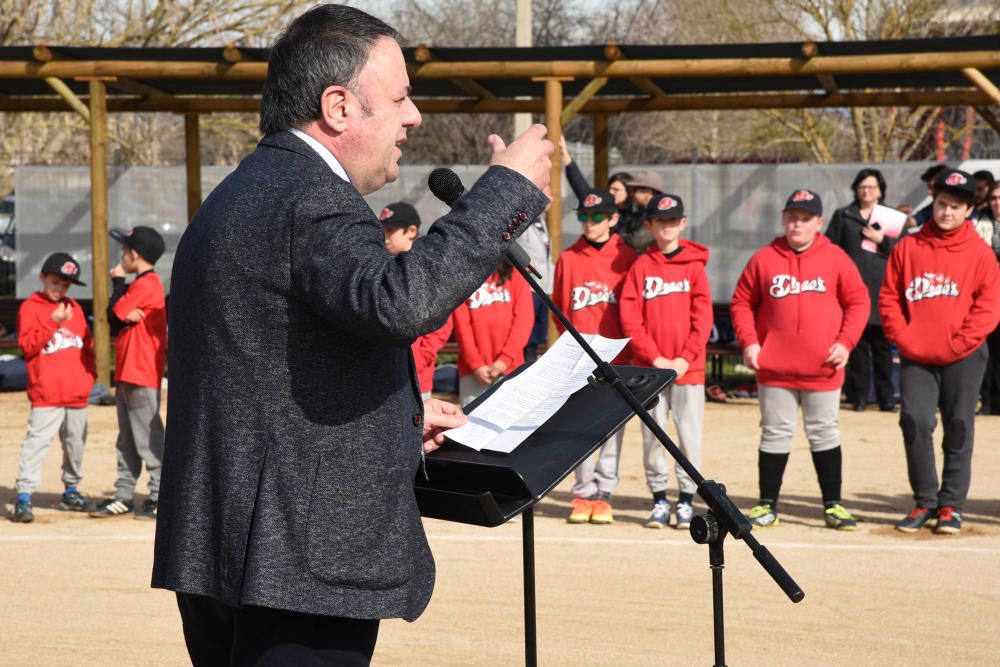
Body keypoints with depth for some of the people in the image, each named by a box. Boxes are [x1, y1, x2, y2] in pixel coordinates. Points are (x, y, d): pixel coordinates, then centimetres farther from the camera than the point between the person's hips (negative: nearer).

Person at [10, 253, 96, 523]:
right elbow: (27, 346, -12)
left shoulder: (74, 308, 14)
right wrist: (53, 323, -19)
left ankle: (71, 492, 29)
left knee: (76, 444, 14)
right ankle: (23, 496, -14)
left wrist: (90, 374, 8)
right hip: (46, 396, -6)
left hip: (77, 394, 6)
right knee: (36, 444, -13)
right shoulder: (30, 307, -2)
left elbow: (87, 345, 18)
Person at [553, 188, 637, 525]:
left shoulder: (626, 257, 3)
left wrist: (628, 345, -2)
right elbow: (559, 307, 12)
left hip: (616, 357, -1)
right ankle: (583, 493, 6)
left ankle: (603, 494, 4)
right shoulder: (568, 258, 8)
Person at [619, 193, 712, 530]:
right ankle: (659, 500, 11)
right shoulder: (641, 266, 6)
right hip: (649, 367, 1)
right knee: (652, 435, 3)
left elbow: (703, 317, 0)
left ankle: (686, 501, 6)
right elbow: (630, 318, -1)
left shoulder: (694, 265, 4)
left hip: (688, 367, -1)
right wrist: (655, 357, -9)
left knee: (689, 433, -1)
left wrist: (685, 358, -10)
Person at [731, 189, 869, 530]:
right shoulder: (763, 259, 3)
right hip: (774, 367, 1)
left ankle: (833, 505, 16)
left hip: (822, 368, 0)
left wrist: (845, 342, -8)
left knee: (825, 434, 7)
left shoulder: (836, 258, 1)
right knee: (775, 434, 7)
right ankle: (767, 505, 14)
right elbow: (742, 302, 7)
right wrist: (748, 341, -6)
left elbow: (858, 301, 3)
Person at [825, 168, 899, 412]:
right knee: (857, 345, -2)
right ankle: (859, 397, 1)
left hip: (881, 290, 0)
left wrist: (883, 241, -8)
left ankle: (886, 398, 4)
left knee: (882, 346, 0)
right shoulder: (843, 216, 13)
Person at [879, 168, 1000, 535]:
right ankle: (924, 501, 7)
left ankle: (951, 505, 13)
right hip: (915, 357, 2)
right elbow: (889, 297, 7)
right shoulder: (908, 247, 6)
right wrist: (903, 338, -4)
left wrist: (958, 344, -12)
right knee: (914, 422, -6)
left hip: (963, 357, -1)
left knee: (958, 430, 3)